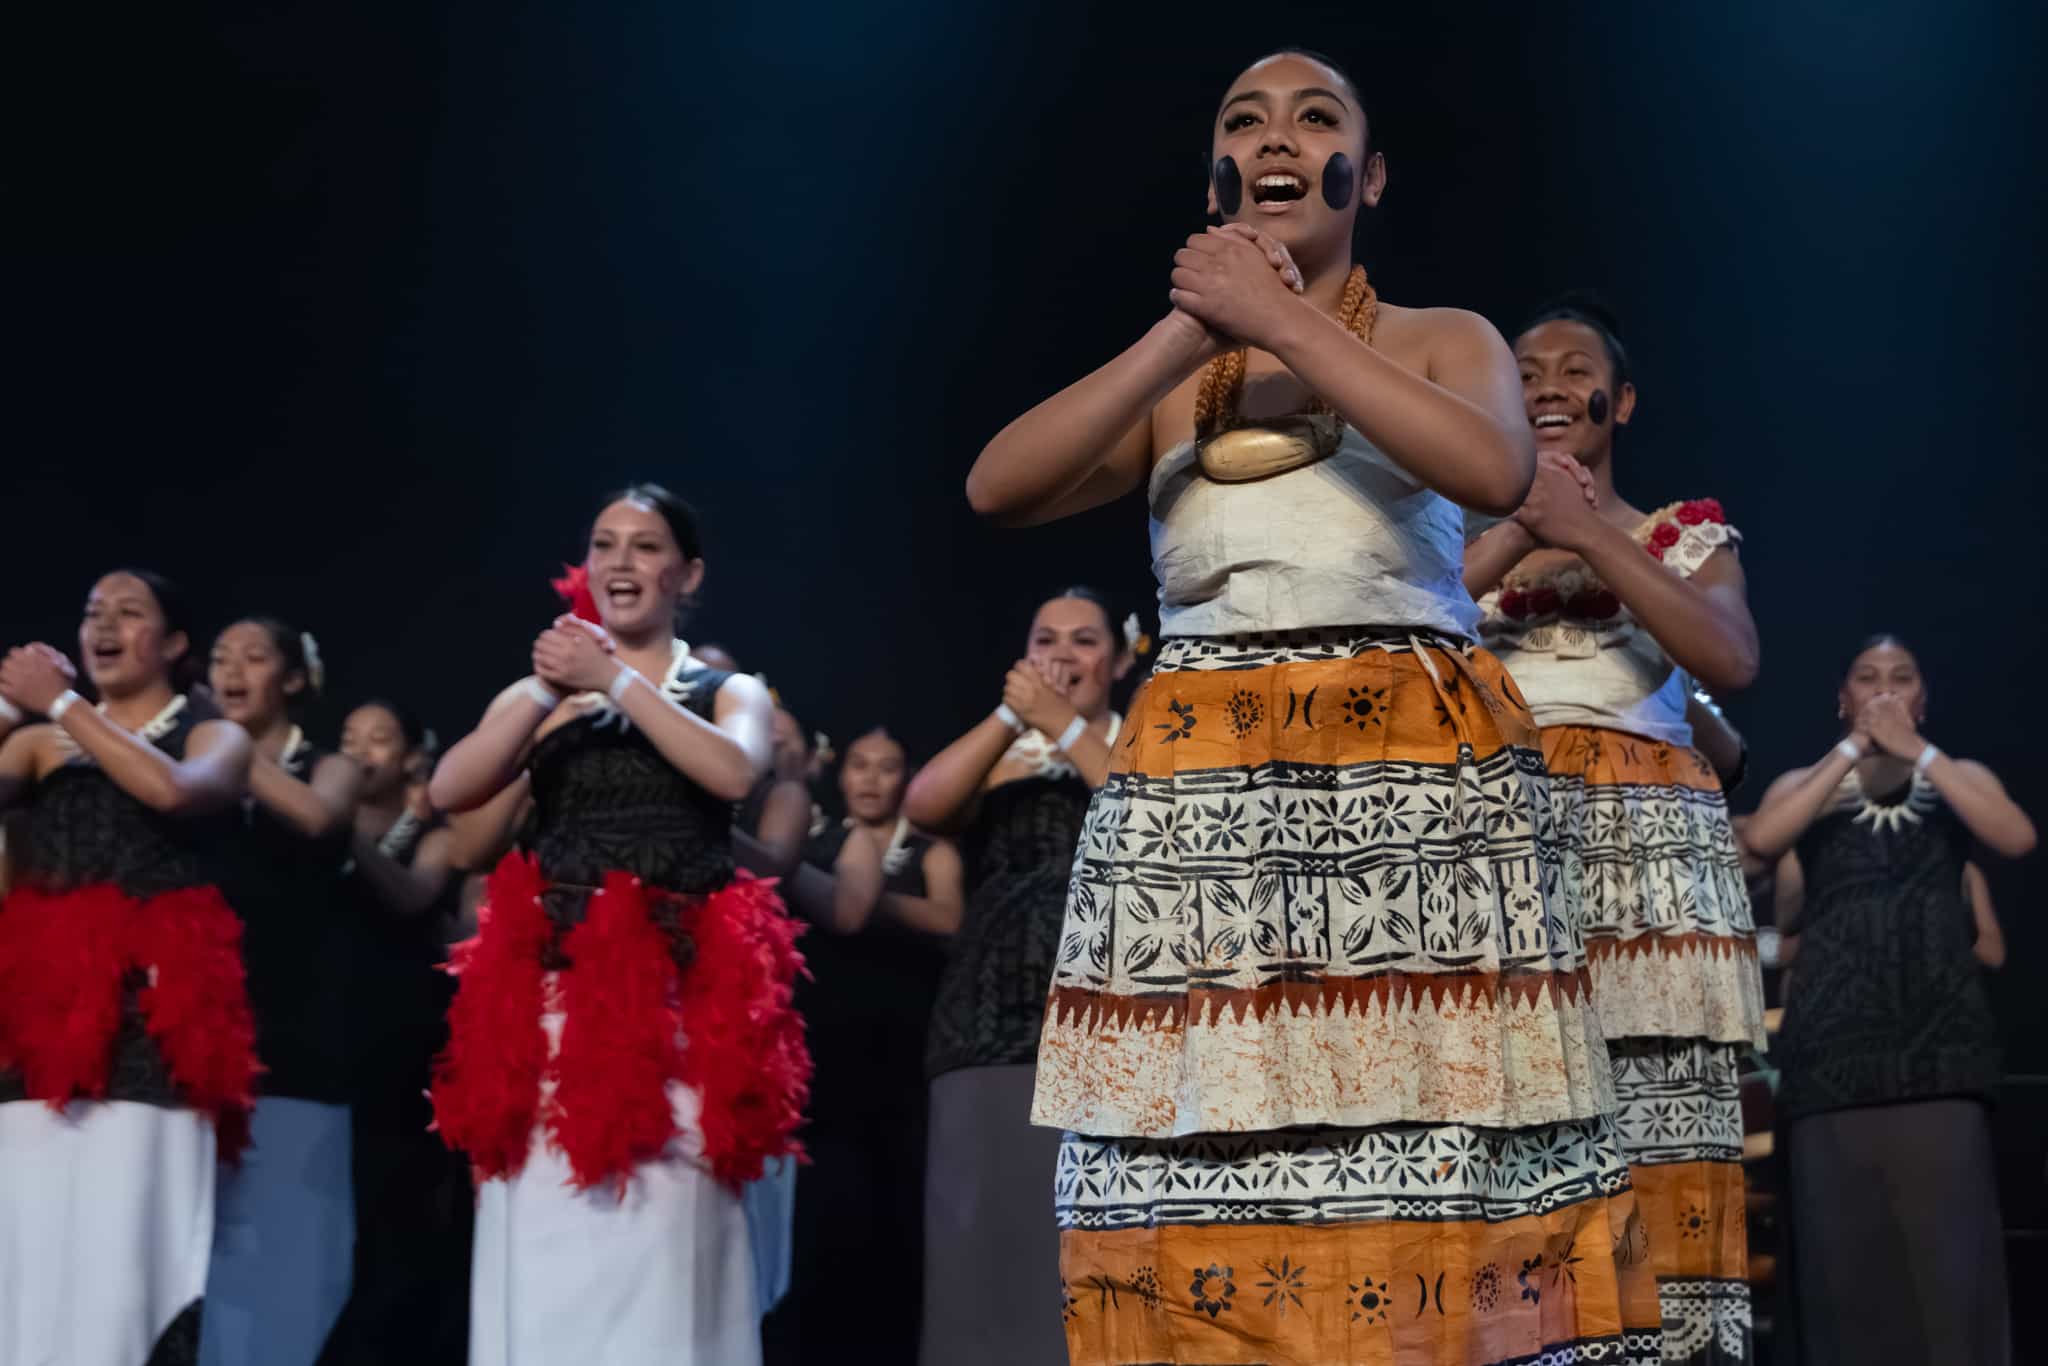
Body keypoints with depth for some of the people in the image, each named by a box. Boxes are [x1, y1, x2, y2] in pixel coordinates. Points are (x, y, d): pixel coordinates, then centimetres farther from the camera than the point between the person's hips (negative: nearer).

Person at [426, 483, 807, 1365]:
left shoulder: (728, 692, 13)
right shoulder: (536, 698, 16)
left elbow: (734, 771, -10)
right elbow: (449, 792, 0)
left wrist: (616, 679, -11)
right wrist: (549, 689, -11)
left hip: (679, 987, -2)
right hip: (552, 981, 2)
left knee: (662, 1238, -7)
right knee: (544, 1234, -3)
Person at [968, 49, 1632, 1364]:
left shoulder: (1445, 342, 12)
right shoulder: (1166, 380, 18)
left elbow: (1495, 470, -11)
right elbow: (998, 487, 0)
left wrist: (1283, 321, -9)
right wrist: (1190, 333, -5)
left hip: (1419, 787, -2)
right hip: (1200, 800, 2)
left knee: (1426, 1194, -9)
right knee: (1202, 1174, -7)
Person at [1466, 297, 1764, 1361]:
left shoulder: (1687, 536, 14)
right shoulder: (1471, 541, 18)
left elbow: (1730, 659, -6)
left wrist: (1583, 533, -9)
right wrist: (1518, 531, -4)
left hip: (1646, 847, -1)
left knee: (1662, 1136, -9)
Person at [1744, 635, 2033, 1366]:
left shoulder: (1961, 778, 18)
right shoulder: (1804, 784, 17)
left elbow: (2016, 837, -5)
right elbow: (1763, 838, -7)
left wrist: (1917, 750, -5)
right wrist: (1853, 747, -3)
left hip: (1940, 1036, 0)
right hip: (1835, 1038, 0)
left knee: (1949, 1250, -11)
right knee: (1842, 1251, -6)